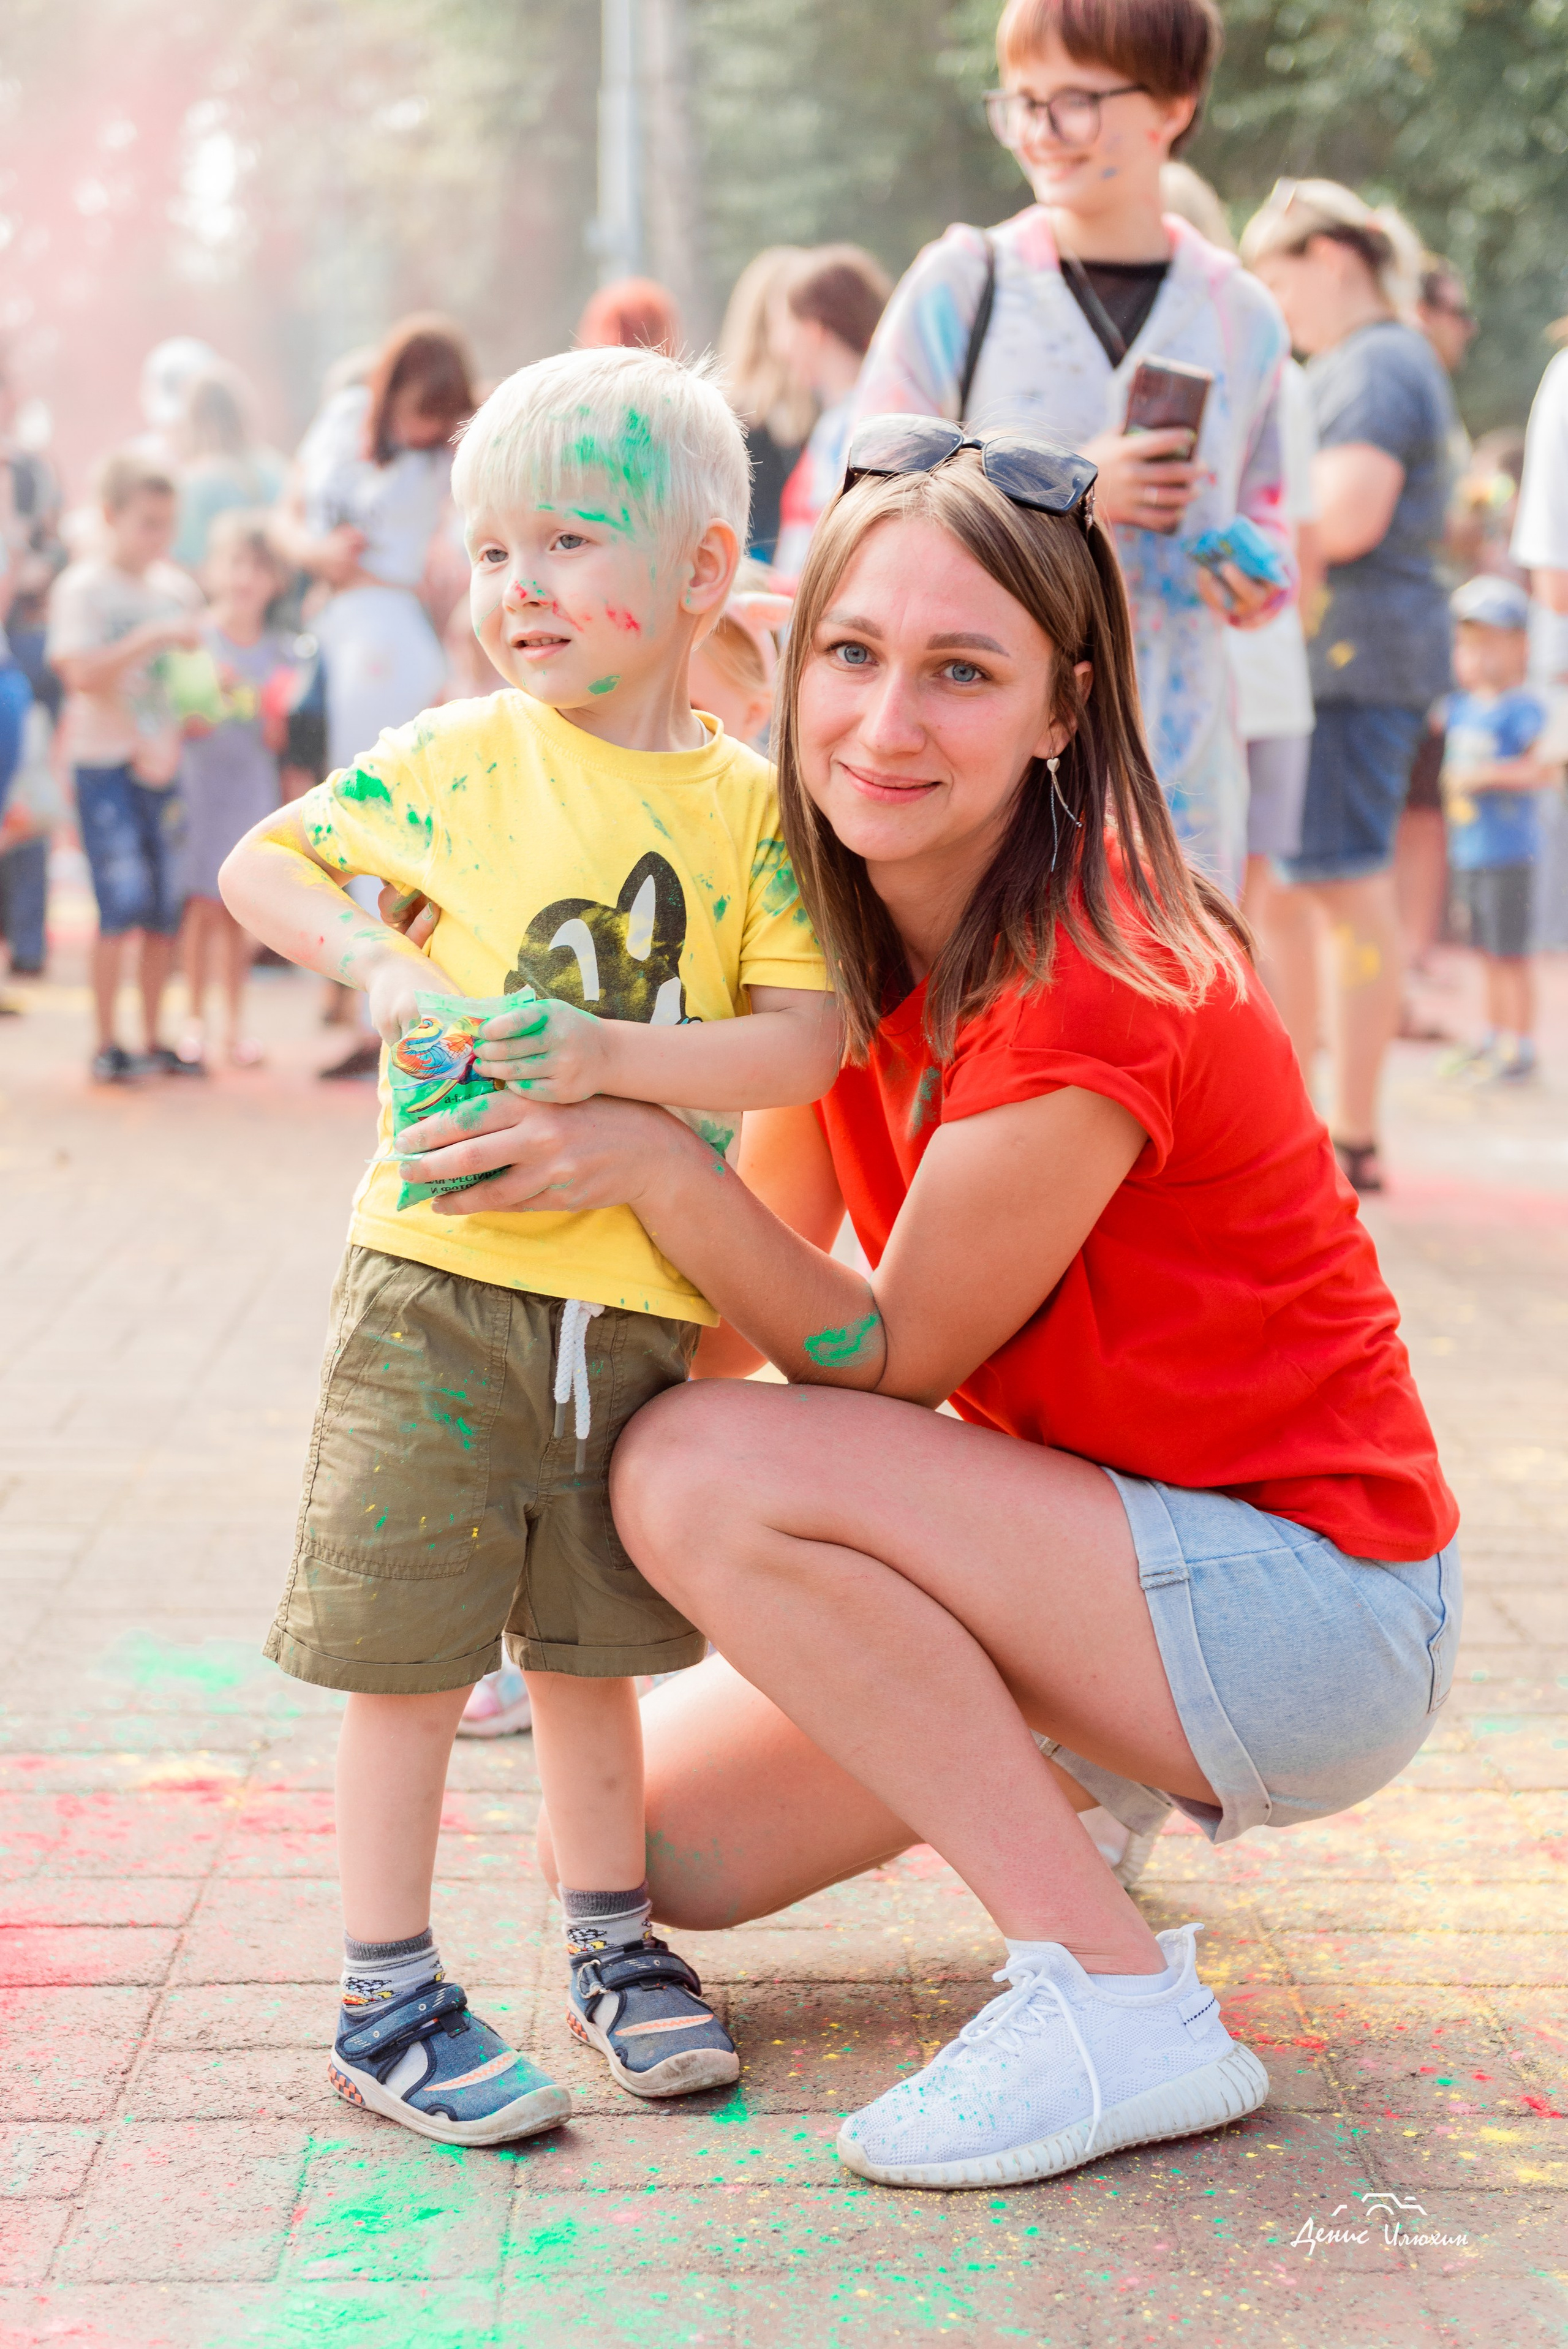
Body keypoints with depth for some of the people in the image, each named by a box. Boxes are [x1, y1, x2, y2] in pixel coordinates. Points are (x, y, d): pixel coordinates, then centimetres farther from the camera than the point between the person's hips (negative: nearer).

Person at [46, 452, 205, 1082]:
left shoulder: (178, 589, 11)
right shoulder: (81, 587, -4)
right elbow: (84, 675, -16)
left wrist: (170, 741, 1)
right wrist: (153, 635, -21)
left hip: (163, 761, 5)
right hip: (105, 762, -5)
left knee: (166, 908, 4)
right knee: (122, 901, -11)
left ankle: (153, 1041, 14)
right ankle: (106, 1044, -2)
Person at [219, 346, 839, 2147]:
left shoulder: (753, 803, 1)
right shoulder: (459, 760, -2)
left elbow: (802, 1048, -7)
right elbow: (260, 866, 4)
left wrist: (613, 1056, -21)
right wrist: (384, 973, -13)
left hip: (640, 1300, 2)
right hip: (444, 1275, -2)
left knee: (588, 1642, 16)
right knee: (409, 1648, 1)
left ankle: (609, 1945, 34)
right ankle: (385, 2001, 13)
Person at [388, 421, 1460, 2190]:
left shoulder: (1091, 1000, -26)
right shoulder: (847, 930, 0)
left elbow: (887, 1364, -18)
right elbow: (752, 1279, 7)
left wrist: (652, 1165, -29)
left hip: (1314, 1618, -8)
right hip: (1104, 1537, 8)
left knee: (705, 1470, -24)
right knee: (637, 1840, 1)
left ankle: (1122, 2007, -15)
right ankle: (1080, 1762, 23)